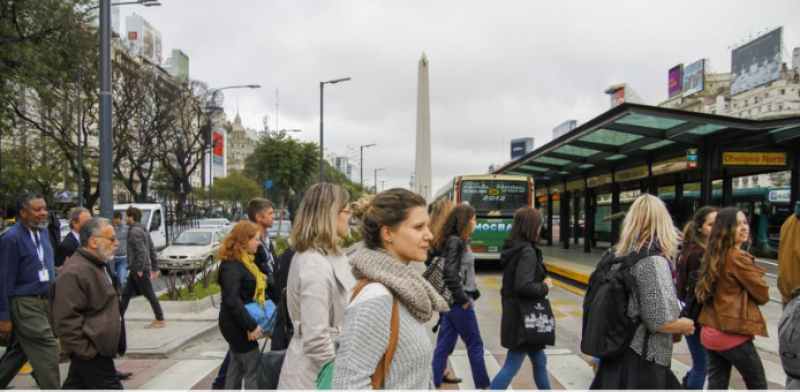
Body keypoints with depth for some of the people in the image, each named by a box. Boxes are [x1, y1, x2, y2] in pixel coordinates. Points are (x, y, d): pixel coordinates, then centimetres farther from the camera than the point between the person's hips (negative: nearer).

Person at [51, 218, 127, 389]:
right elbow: (66, 320, -23)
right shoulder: (75, 272, -20)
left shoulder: (98, 266, 13)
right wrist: (86, 352, -21)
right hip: (90, 352, -10)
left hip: (95, 347, 10)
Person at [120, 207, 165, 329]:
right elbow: (152, 250, 16)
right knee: (126, 293, 14)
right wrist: (155, 267, 17)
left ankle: (160, 320, 2)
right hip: (135, 269, 10)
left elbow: (141, 251, -23)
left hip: (139, 269, -10)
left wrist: (140, 269, -21)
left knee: (149, 294, -4)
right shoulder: (143, 230, 15)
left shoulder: (135, 230, -15)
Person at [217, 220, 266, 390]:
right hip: (237, 325, -9)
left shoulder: (246, 260, 11)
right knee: (253, 369, -4)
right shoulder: (232, 265, -19)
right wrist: (251, 325, -27)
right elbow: (232, 300, -26)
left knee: (237, 367, 16)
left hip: (240, 324, 9)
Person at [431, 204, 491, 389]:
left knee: (444, 346, 10)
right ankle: (483, 385, 19)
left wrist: (473, 293, 11)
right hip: (458, 301, -9)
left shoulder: (460, 241, 13)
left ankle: (433, 385, 14)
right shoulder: (454, 242, -16)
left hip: (455, 300, 9)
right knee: (475, 344, 5)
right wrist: (464, 299, -16)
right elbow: (451, 273, -22)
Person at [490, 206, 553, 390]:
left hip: (516, 312, 9)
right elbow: (523, 286, -29)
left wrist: (541, 282, 6)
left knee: (539, 360, 22)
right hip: (523, 316, -9)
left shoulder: (512, 248, 7)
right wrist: (545, 287, -13)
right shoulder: (527, 251, -21)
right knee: (512, 366, 0)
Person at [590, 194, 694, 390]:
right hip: (642, 359, -7)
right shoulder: (653, 261, -18)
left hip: (617, 352, 7)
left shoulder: (616, 255, 5)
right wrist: (686, 325, 0)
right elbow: (660, 321, -19)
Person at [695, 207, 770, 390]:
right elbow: (763, 294, -9)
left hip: (710, 332, 7)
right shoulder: (738, 257, -16)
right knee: (758, 385, 11)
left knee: (716, 386, 12)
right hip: (733, 334, -7)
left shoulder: (714, 255, 8)